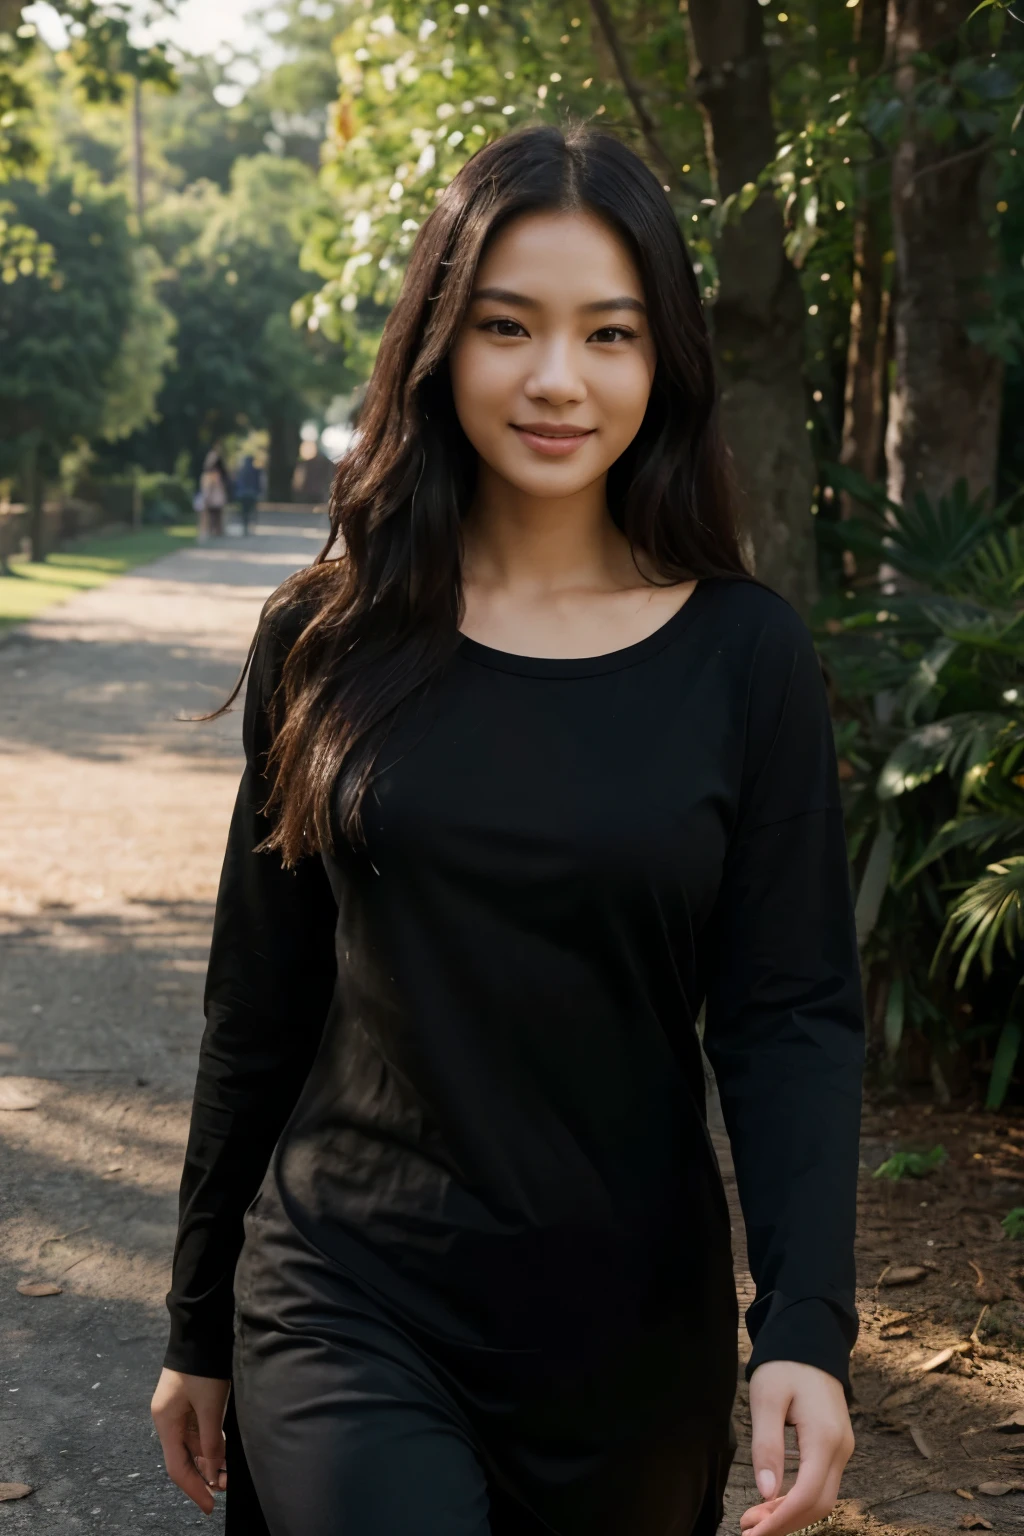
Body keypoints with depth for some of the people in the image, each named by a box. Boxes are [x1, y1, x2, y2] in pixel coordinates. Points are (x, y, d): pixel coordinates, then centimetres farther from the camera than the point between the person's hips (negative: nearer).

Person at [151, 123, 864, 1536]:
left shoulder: (744, 655, -5)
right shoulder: (329, 637, -2)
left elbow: (793, 1015, -6)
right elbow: (257, 1008, 4)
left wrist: (806, 1325, -19)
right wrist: (200, 1327, 9)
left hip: (632, 1317, 1)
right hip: (345, 1301, 0)